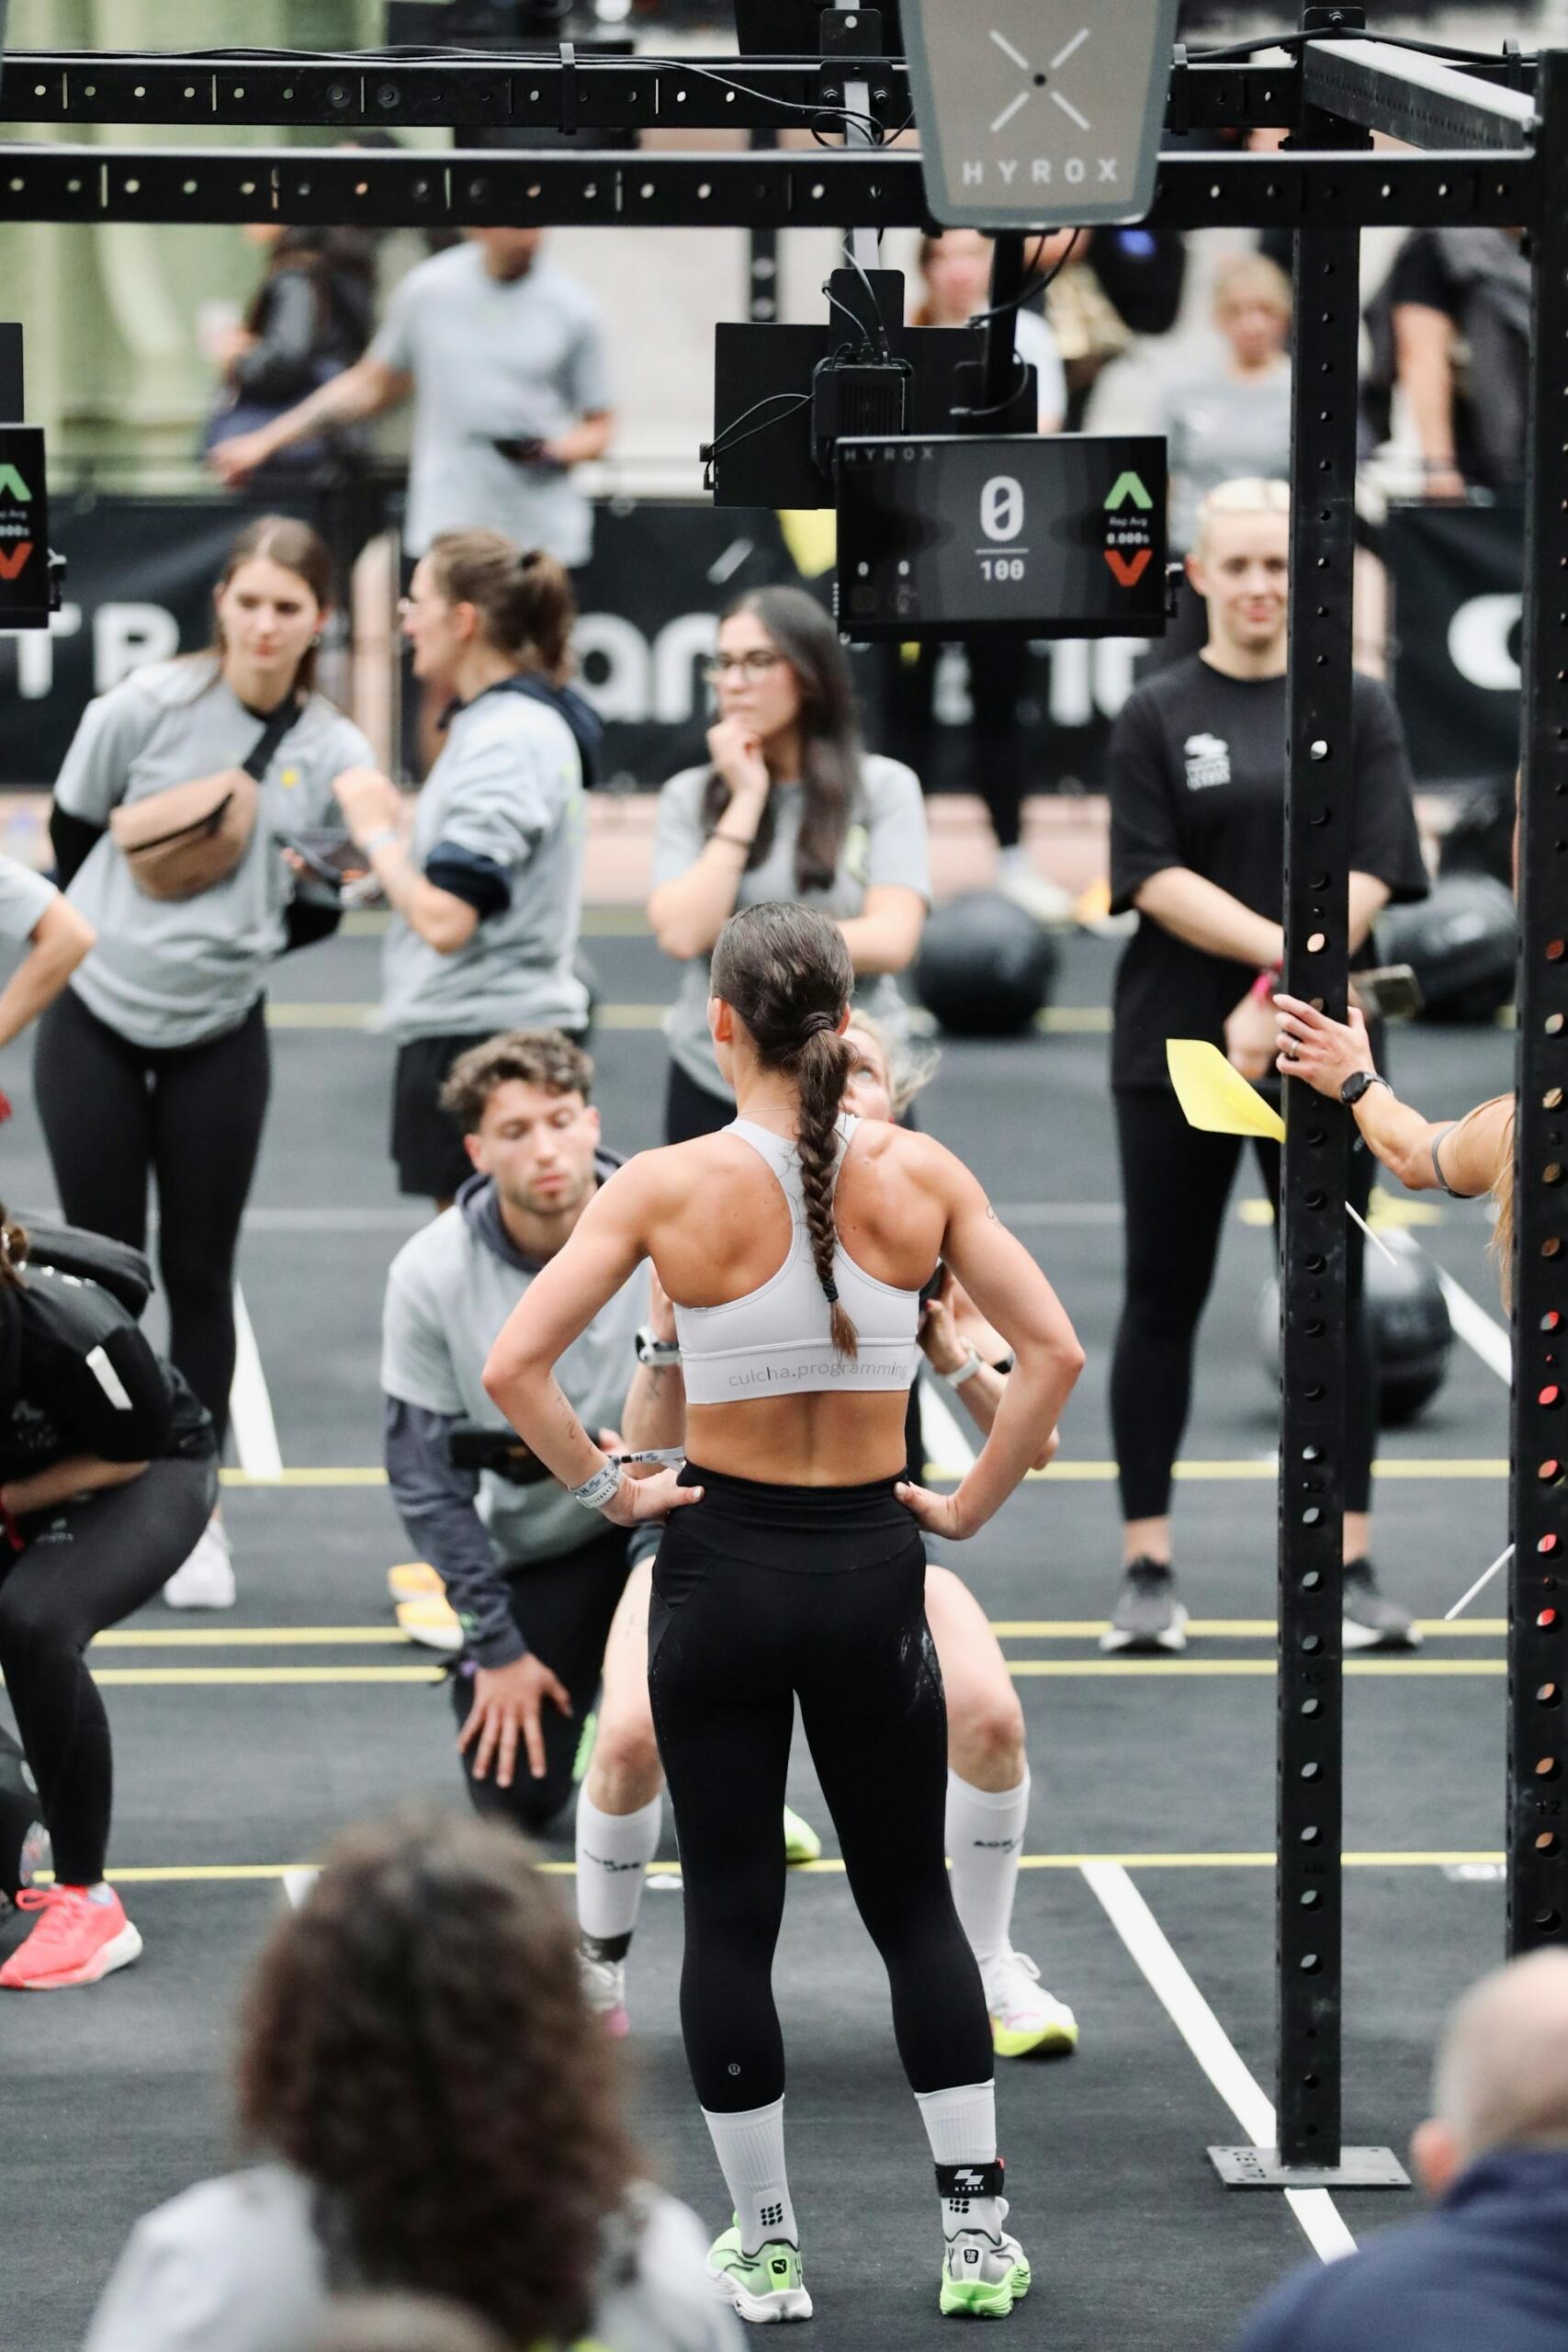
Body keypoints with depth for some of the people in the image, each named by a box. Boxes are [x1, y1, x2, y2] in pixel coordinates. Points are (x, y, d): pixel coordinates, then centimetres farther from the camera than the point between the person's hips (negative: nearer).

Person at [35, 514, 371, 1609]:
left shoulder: (333, 754, -7)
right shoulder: (148, 706, -12)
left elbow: (317, 912, 4)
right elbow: (72, 824, 3)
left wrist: (232, 943, -9)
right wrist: (122, 936, 10)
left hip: (219, 1039, 1)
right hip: (95, 1023, -1)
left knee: (200, 1275, 5)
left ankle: (195, 1514, 15)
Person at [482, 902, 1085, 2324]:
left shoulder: (666, 1188, -11)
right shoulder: (920, 1175, -6)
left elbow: (513, 1368, -16)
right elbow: (1054, 1354, -8)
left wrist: (602, 1490, -4)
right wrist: (970, 1505, 0)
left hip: (723, 1570, -2)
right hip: (872, 1571, 2)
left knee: (730, 1914, 8)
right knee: (913, 1902, 14)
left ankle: (765, 2252, 13)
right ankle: (977, 2235, 12)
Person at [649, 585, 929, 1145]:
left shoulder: (884, 788, 1)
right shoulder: (690, 797, 5)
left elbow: (890, 941, -10)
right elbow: (681, 933, -10)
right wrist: (746, 800, -7)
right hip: (714, 1090, 2)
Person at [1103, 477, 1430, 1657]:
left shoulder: (1359, 709, 5)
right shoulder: (1159, 716, 3)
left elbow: (1370, 874, -3)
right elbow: (1154, 876, -6)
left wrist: (1280, 1001, -15)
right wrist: (1282, 946, -20)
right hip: (1174, 1054, 0)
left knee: (1334, 1296, 2)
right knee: (1164, 1299, 3)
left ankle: (1353, 1567, 8)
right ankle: (1149, 1568, 9)